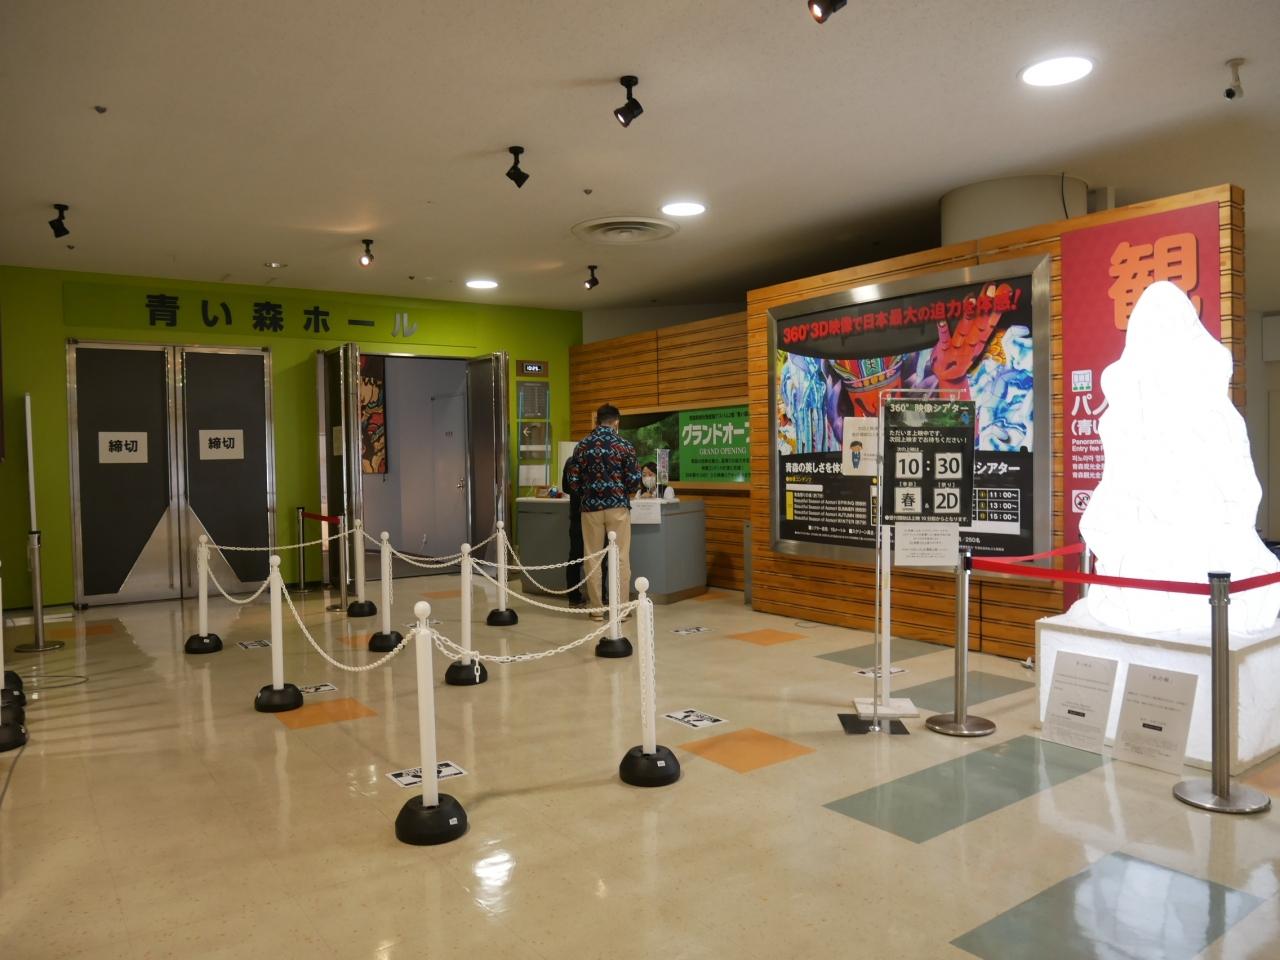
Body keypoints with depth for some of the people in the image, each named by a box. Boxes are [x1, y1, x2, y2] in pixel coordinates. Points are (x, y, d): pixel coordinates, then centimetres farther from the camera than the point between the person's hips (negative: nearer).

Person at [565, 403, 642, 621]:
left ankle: (597, 609, 11)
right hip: (617, 506, -2)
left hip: (591, 507, 2)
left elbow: (572, 481, 1)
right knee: (621, 558, 4)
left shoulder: (582, 445, 2)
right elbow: (633, 481, -6)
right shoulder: (624, 445, -4)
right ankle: (620, 607, 7)